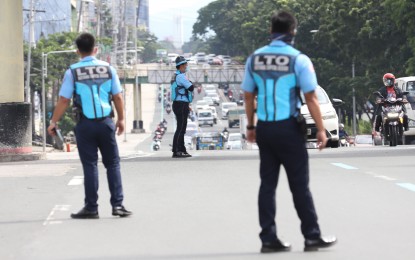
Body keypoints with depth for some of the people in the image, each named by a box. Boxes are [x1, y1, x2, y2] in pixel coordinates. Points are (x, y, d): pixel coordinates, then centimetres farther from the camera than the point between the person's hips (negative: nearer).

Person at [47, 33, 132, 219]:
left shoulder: (73, 71, -3)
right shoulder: (108, 69, 2)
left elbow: (64, 100, -5)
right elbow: (118, 97, 4)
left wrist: (54, 122, 4)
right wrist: (121, 119, 16)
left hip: (85, 124, -1)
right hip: (106, 123, 1)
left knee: (90, 166, 3)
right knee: (112, 164, 9)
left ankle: (91, 208, 4)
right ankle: (117, 205, 4)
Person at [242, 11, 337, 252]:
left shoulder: (254, 59, 5)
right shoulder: (298, 60, -9)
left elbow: (248, 96, 10)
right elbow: (311, 98, -10)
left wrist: (250, 126, 20)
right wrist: (321, 129, -5)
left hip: (264, 129, 4)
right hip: (289, 128, -4)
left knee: (268, 184, 9)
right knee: (300, 185, 3)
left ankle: (269, 239, 8)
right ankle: (312, 236, 8)